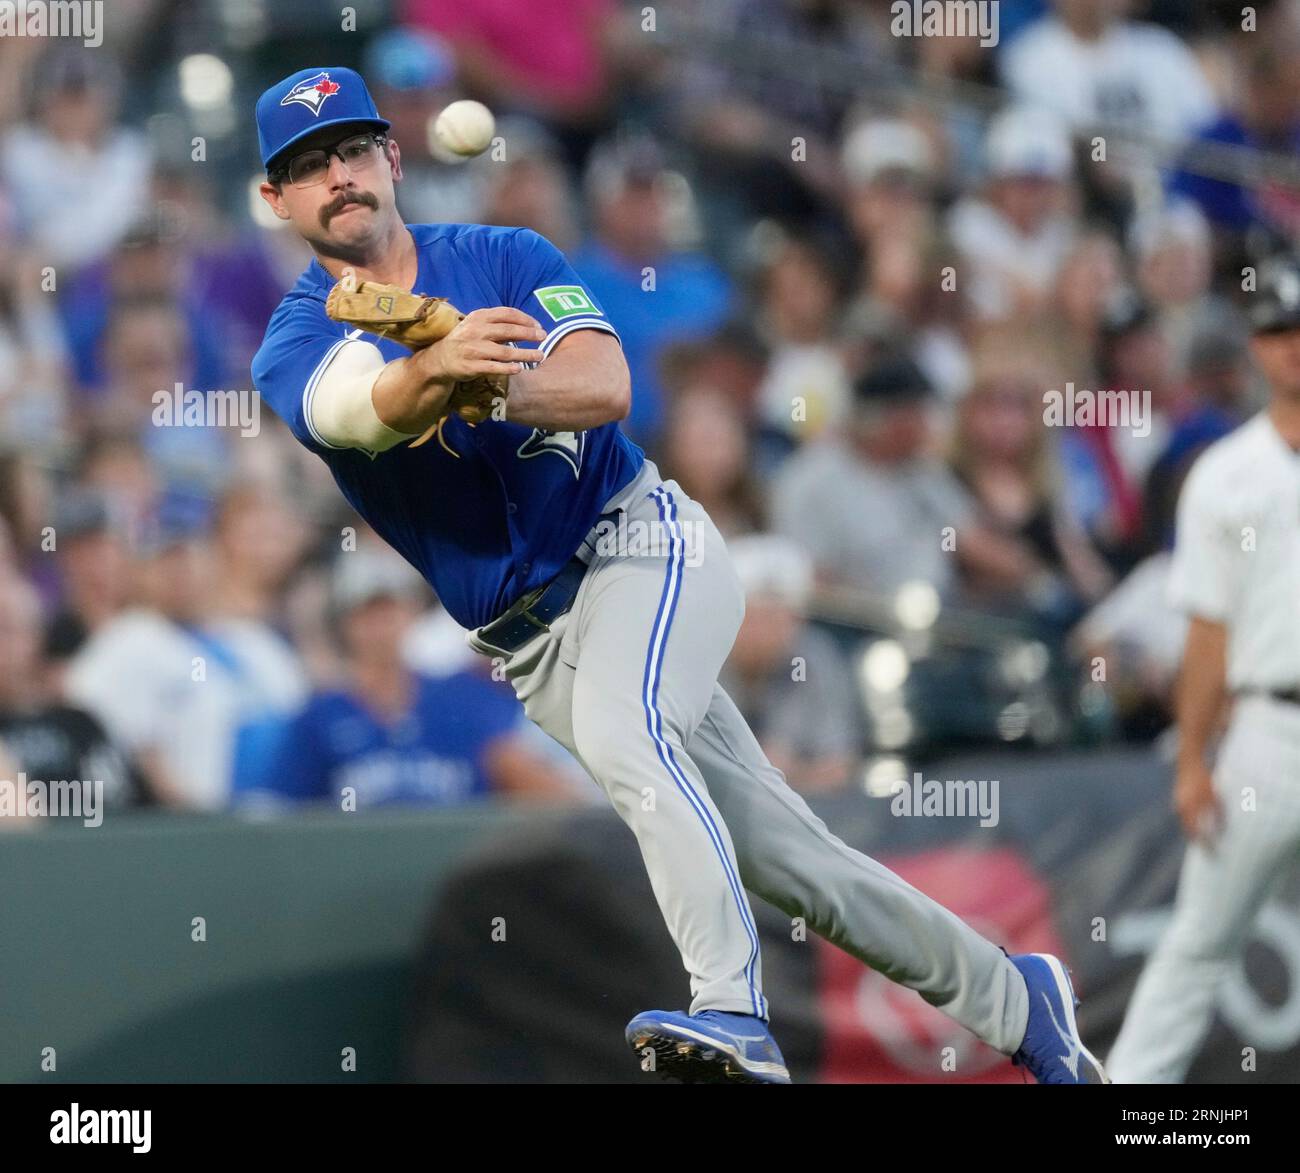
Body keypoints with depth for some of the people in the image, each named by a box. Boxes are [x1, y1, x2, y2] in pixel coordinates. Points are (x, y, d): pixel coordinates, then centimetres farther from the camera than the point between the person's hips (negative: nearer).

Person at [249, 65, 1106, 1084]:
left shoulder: (505, 259, 0)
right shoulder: (294, 344, 0)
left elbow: (605, 388, -18)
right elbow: (365, 406, -25)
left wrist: (485, 391, -40)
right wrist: (438, 368, -48)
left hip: (642, 543, -2)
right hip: (525, 636, 3)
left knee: (616, 726, -35)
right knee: (789, 859, 3)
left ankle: (734, 1015, -43)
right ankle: (1013, 1001, 19)